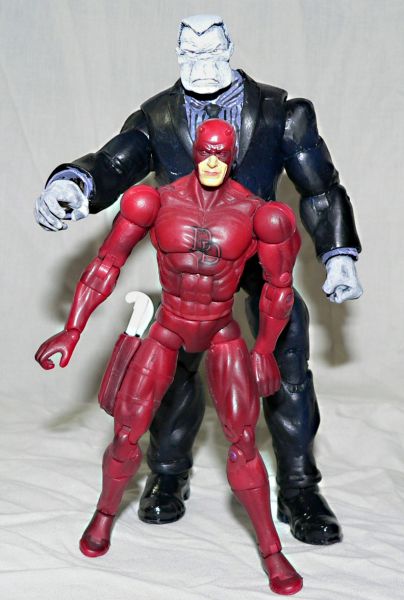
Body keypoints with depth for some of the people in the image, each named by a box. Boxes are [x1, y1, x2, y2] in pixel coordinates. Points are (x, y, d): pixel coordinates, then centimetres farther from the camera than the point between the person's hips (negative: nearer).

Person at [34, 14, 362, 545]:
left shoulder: (279, 113, -5)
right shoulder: (158, 118, -4)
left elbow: (320, 187, 0)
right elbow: (115, 164, -16)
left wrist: (339, 256, -6)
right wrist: (72, 182, -39)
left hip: (262, 251, 0)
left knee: (287, 364, -5)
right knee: (176, 362, 1)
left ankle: (298, 487, 13)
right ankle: (169, 476, 24)